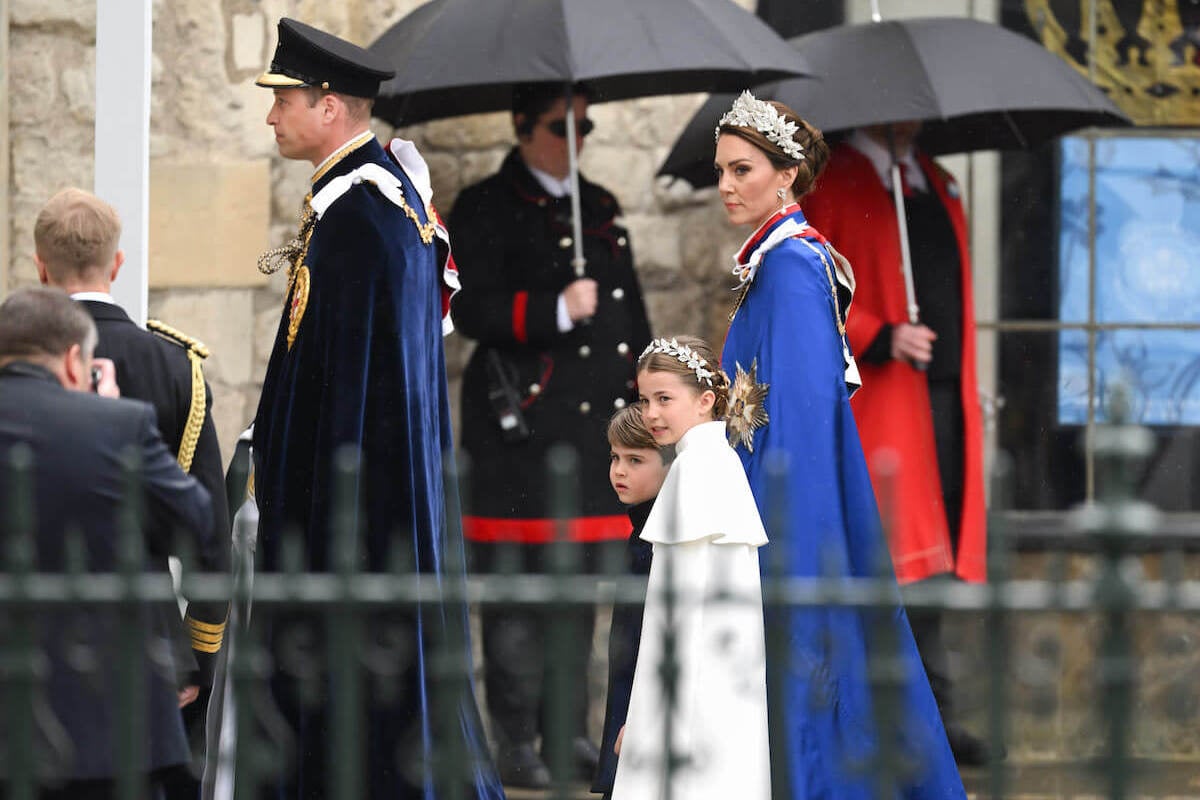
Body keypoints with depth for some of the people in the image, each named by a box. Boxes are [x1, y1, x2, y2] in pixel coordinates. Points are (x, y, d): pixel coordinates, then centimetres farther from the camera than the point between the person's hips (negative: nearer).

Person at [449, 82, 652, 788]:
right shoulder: (487, 210, -1)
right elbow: (470, 308, -10)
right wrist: (555, 310, -20)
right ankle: (517, 744, -2)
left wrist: (646, 400, 16)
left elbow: (632, 316, 23)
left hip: (597, 424, 6)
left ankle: (570, 734, 15)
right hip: (520, 425, -6)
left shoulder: (601, 208, 19)